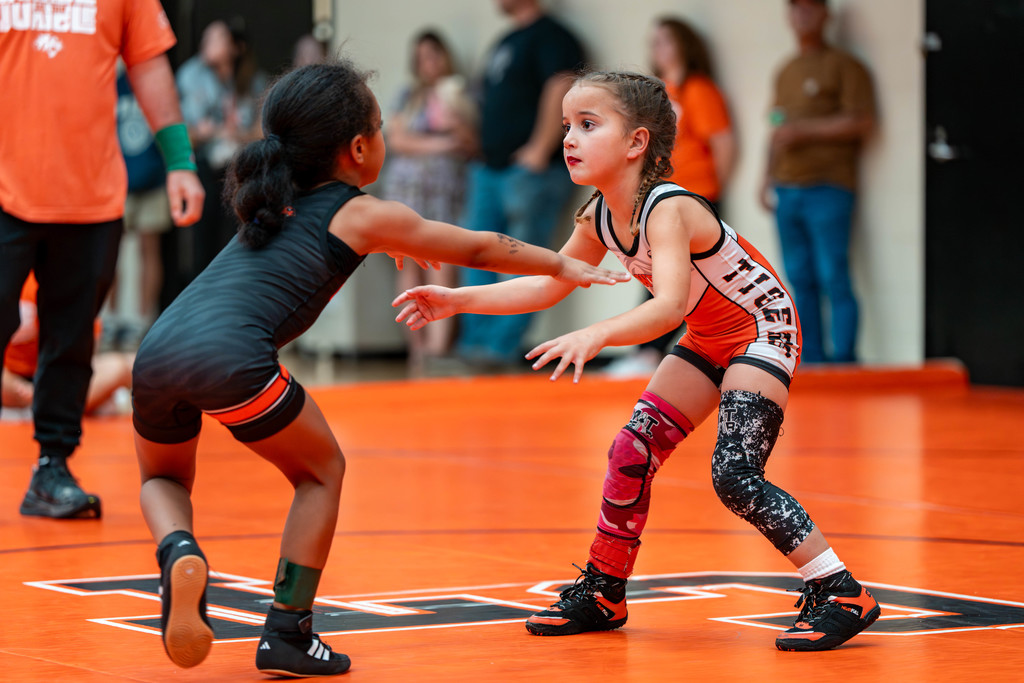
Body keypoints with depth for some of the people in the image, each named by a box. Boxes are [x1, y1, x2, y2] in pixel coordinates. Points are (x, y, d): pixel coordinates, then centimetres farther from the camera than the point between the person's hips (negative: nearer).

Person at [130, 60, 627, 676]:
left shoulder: (275, 201, 30)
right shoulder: (367, 215, 13)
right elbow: (479, 250, 26)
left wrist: (394, 243, 70)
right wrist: (563, 267, 41)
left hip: (158, 349, 5)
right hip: (230, 354, -5)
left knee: (164, 477, 30)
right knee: (321, 472, 20)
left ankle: (181, 554, -3)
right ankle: (287, 634, 16)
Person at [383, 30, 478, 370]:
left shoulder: (460, 96, 12)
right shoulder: (408, 97, 16)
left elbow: (471, 145, 4)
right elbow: (396, 139, 5)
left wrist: (457, 122, -13)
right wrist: (434, 144, -6)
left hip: (446, 184, -2)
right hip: (406, 184, 2)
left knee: (443, 263, -15)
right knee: (409, 265, -3)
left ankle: (437, 348, -23)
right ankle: (417, 346, 0)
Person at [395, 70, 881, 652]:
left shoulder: (668, 210, -31)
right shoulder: (599, 218, -5)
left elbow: (669, 306, -45)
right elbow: (548, 285, 6)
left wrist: (596, 336, -61)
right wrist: (460, 300, -3)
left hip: (763, 329, -9)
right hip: (708, 339, 9)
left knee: (735, 474, -20)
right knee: (633, 451, 4)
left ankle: (842, 595, -12)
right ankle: (603, 592, 20)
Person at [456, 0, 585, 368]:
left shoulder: (550, 37, -5)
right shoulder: (505, 43, 23)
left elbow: (560, 90, -17)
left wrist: (539, 149, -22)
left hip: (531, 169, -10)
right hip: (490, 168, 10)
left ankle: (502, 346, -9)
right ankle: (473, 341, 8)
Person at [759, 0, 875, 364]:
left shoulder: (843, 66, -1)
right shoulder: (785, 72, 21)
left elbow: (862, 122, -10)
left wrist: (803, 130, -13)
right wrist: (768, 178, 19)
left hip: (827, 187, -7)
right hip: (787, 190, 7)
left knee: (833, 277, -10)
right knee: (800, 280, 5)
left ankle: (843, 360, -8)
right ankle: (811, 360, 8)